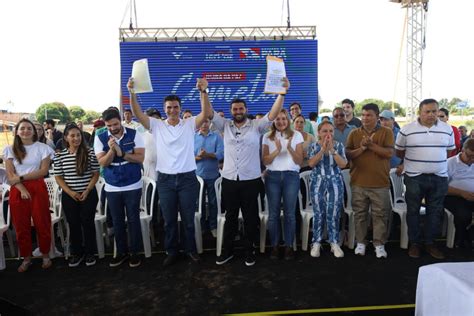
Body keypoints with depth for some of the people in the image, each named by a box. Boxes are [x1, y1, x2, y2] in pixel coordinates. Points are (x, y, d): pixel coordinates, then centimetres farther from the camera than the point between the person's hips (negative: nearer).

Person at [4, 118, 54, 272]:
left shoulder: (43, 148, 1)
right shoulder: (10, 150, 7)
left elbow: (43, 171, -7)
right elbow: (10, 175, 0)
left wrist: (21, 178, -11)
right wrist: (22, 189, -13)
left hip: (38, 188, -2)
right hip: (17, 190, 2)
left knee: (42, 223, 3)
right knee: (21, 225, 8)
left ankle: (46, 256, 18)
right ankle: (26, 258, 21)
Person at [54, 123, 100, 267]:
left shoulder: (90, 152, -5)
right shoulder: (60, 155, -1)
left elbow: (96, 174, -3)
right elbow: (58, 177, 2)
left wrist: (87, 191, -11)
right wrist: (70, 192, -10)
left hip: (89, 194, -1)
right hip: (69, 196, 2)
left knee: (88, 223, 5)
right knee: (73, 224, 10)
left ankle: (90, 253, 20)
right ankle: (76, 253, 25)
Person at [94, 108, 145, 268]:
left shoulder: (134, 134, -8)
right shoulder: (100, 138, -3)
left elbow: (140, 158, -13)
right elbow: (103, 163, -9)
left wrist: (121, 153, -23)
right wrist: (111, 150, -25)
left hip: (133, 186, -2)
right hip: (112, 187, 2)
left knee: (133, 219, 6)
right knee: (117, 221, 13)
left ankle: (135, 252, 21)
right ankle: (122, 252, 28)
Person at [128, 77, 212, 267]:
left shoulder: (190, 124, 0)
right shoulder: (156, 126, 3)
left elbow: (206, 113, -15)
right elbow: (137, 113, -7)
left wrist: (203, 91, -30)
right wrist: (132, 92, -22)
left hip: (187, 178, -1)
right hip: (165, 179, 1)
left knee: (188, 219, 11)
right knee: (169, 220, 12)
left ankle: (190, 250, 29)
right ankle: (171, 252, 28)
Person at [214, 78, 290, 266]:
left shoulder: (256, 126, 0)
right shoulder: (225, 126, 6)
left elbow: (273, 114, -11)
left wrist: (282, 93, -22)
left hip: (251, 180, -2)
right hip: (229, 180, 2)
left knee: (250, 218, 10)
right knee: (230, 217, 14)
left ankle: (249, 251, 26)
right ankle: (227, 251, 28)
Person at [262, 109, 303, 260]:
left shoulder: (296, 135, 4)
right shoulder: (267, 136, 6)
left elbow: (300, 161, 0)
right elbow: (265, 160, 0)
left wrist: (290, 148, -18)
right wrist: (277, 150, -16)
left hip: (291, 176, -1)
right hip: (272, 176, 1)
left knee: (290, 213, 2)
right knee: (273, 213, 4)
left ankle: (289, 246, 14)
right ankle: (274, 246, 16)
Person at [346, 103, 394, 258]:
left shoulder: (386, 132, 2)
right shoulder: (354, 133, 7)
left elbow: (389, 153, -9)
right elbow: (348, 154, 0)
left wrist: (371, 145, -17)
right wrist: (362, 148, -15)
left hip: (380, 182, -1)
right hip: (358, 182, 2)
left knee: (380, 215, 5)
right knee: (360, 214, 9)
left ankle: (379, 244, 16)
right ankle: (360, 242, 21)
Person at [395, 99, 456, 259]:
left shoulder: (447, 129, 3)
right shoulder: (407, 130, -5)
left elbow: (450, 151, 15)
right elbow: (399, 152, 5)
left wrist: (436, 161, 9)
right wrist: (414, 161, 7)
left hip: (439, 178, 3)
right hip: (414, 177, -2)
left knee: (435, 211, 10)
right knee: (413, 211, 6)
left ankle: (430, 243, 25)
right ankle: (414, 243, 20)